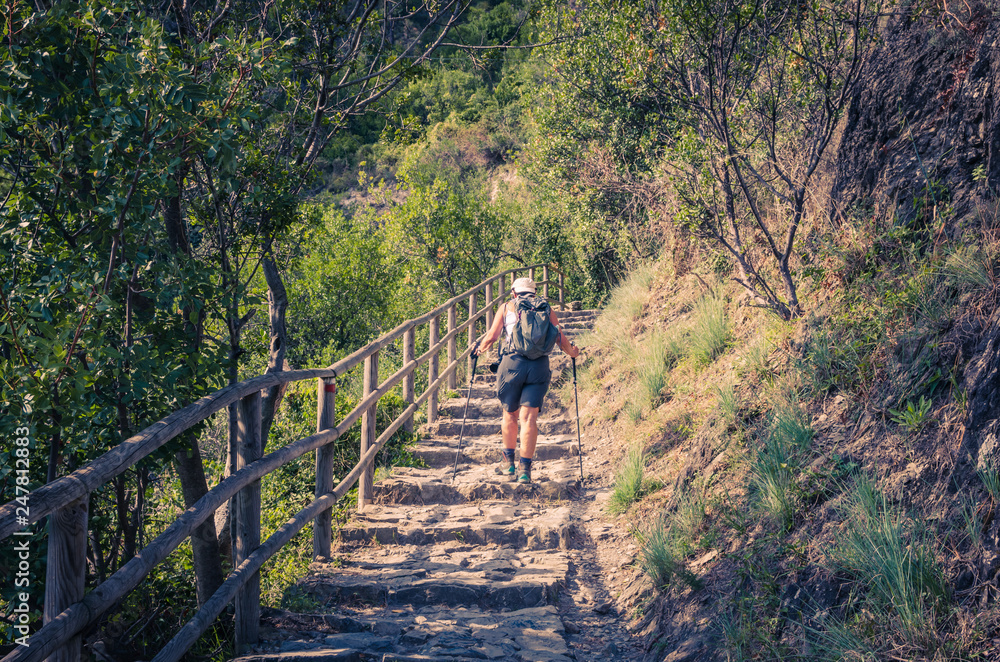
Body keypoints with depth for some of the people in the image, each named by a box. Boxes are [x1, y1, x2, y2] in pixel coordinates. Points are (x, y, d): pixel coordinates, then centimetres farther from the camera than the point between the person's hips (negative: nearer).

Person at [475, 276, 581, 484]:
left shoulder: (506, 307, 14)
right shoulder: (545, 308, 16)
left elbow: (491, 336, 11)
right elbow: (560, 338, 13)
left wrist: (480, 348, 31)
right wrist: (572, 352, 33)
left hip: (512, 363, 0)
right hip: (539, 365, 0)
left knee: (510, 414, 16)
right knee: (529, 417, 0)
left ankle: (508, 463, 23)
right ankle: (525, 469, -6)